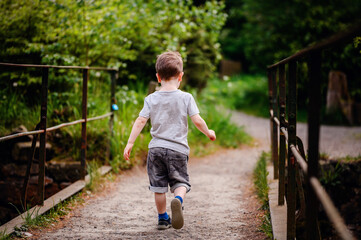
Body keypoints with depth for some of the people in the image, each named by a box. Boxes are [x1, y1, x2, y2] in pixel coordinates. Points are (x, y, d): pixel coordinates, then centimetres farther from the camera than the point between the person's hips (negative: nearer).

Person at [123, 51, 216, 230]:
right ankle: (178, 200, -27)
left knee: (158, 185, 12)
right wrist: (209, 133, 12)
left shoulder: (151, 99, 2)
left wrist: (130, 143, -1)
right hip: (177, 148, -2)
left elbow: (140, 121, -4)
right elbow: (197, 121, -6)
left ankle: (162, 218, 20)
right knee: (180, 182, 6)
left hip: (156, 148, 2)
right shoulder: (186, 98, -3)